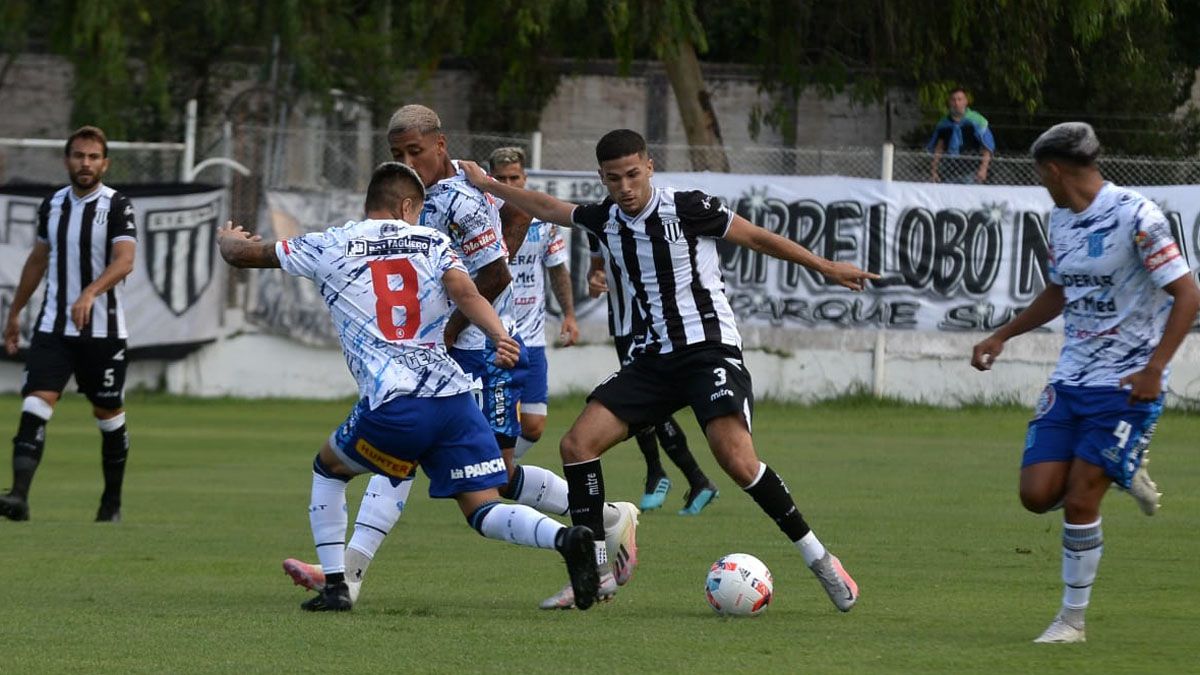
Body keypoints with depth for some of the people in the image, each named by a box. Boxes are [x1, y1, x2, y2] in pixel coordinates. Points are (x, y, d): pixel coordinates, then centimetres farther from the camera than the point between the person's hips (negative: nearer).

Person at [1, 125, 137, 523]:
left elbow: (124, 261, -20)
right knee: (36, 405, -14)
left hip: (103, 330, -3)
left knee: (109, 416, 7)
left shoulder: (117, 206, -6)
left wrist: (90, 294, -35)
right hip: (53, 327, 3)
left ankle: (112, 502, 23)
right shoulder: (52, 205, 8)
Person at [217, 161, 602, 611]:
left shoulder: (329, 248, 12)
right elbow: (466, 294, -5)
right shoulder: (431, 242, 16)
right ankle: (566, 539, -26)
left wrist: (228, 239, 46)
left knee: (328, 468, 26)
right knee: (484, 511, 3)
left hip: (394, 405, -2)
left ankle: (334, 586, 17)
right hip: (455, 394, 2)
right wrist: (499, 337, -18)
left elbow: (242, 254, 23)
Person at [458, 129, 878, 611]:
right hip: (652, 357, 6)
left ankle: (817, 558, -15)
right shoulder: (605, 219, 8)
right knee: (577, 444, -8)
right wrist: (486, 185, 33)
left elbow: (756, 237, -1)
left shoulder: (687, 208, -9)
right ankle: (595, 571, 0)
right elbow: (548, 209, 26)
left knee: (736, 458, -27)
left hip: (708, 349, -6)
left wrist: (825, 267, -1)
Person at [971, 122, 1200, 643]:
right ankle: (1125, 474, 25)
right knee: (1038, 494, -2)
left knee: (1079, 503, -9)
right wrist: (1001, 337, 24)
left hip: (1125, 385, -7)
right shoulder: (1061, 220, 9)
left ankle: (1073, 619, 7)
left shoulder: (1135, 217, -16)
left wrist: (1154, 370, -23)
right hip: (1071, 379, 7)